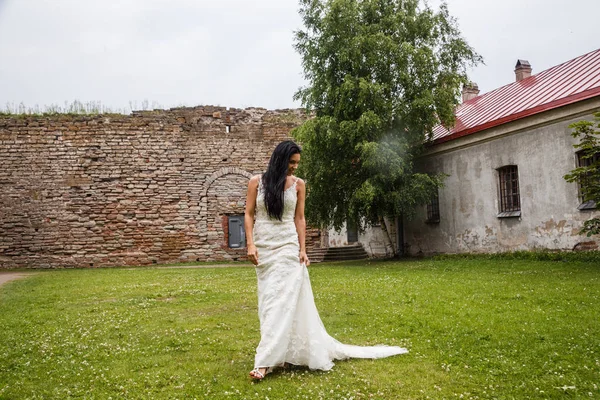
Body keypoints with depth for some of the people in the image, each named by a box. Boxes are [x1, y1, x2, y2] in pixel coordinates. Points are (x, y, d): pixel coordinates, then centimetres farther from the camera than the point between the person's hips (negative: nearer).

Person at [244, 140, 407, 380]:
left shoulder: (298, 184, 4)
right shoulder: (256, 182, 2)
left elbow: (299, 218, 4)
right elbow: (249, 215, 2)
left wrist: (302, 250, -3)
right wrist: (250, 244, -9)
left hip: (287, 247, -1)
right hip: (263, 247, 1)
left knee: (282, 300, -10)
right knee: (269, 301, 4)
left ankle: (265, 361, -10)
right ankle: (281, 353, 16)